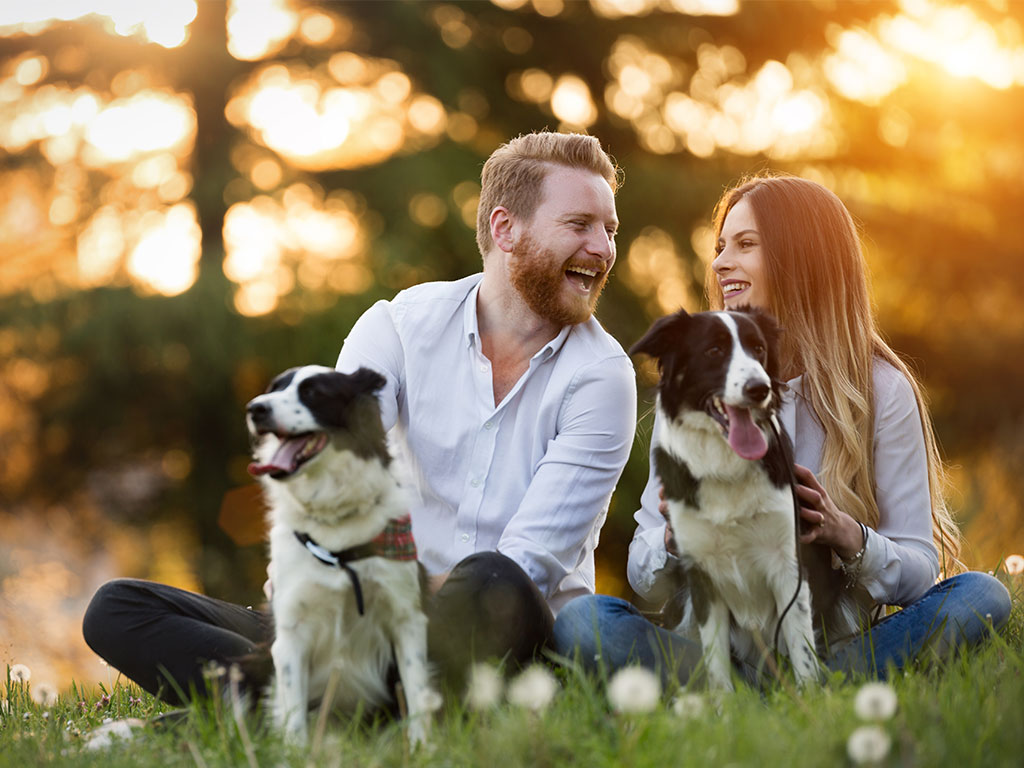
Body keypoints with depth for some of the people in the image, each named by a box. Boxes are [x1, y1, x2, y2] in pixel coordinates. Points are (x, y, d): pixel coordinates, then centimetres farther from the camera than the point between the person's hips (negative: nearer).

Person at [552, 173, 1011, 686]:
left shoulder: (881, 389, -1)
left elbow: (919, 569, -2)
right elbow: (645, 578, 3)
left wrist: (848, 538, -24)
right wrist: (675, 538, -21)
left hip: (839, 640, -1)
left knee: (982, 597, -26)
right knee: (579, 620, -26)